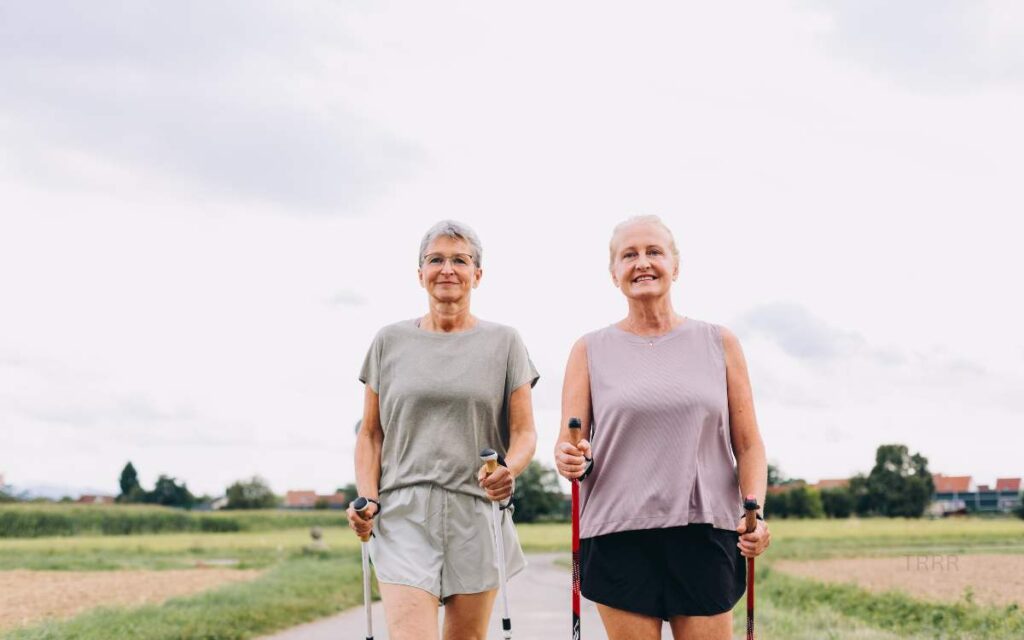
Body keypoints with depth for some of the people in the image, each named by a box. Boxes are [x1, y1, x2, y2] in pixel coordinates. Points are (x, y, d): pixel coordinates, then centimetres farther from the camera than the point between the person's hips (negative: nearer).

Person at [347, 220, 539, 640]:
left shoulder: (504, 342, 9)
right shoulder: (390, 342, 10)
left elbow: (524, 432, 5)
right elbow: (370, 433, 12)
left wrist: (509, 468, -17)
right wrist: (367, 498, -4)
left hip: (477, 515, 1)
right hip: (405, 515, -1)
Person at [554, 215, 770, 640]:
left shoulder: (719, 344, 9)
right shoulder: (591, 351, 8)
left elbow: (748, 444, 8)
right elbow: (569, 445, 5)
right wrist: (570, 460, -19)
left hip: (705, 530, 0)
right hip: (618, 536, 0)